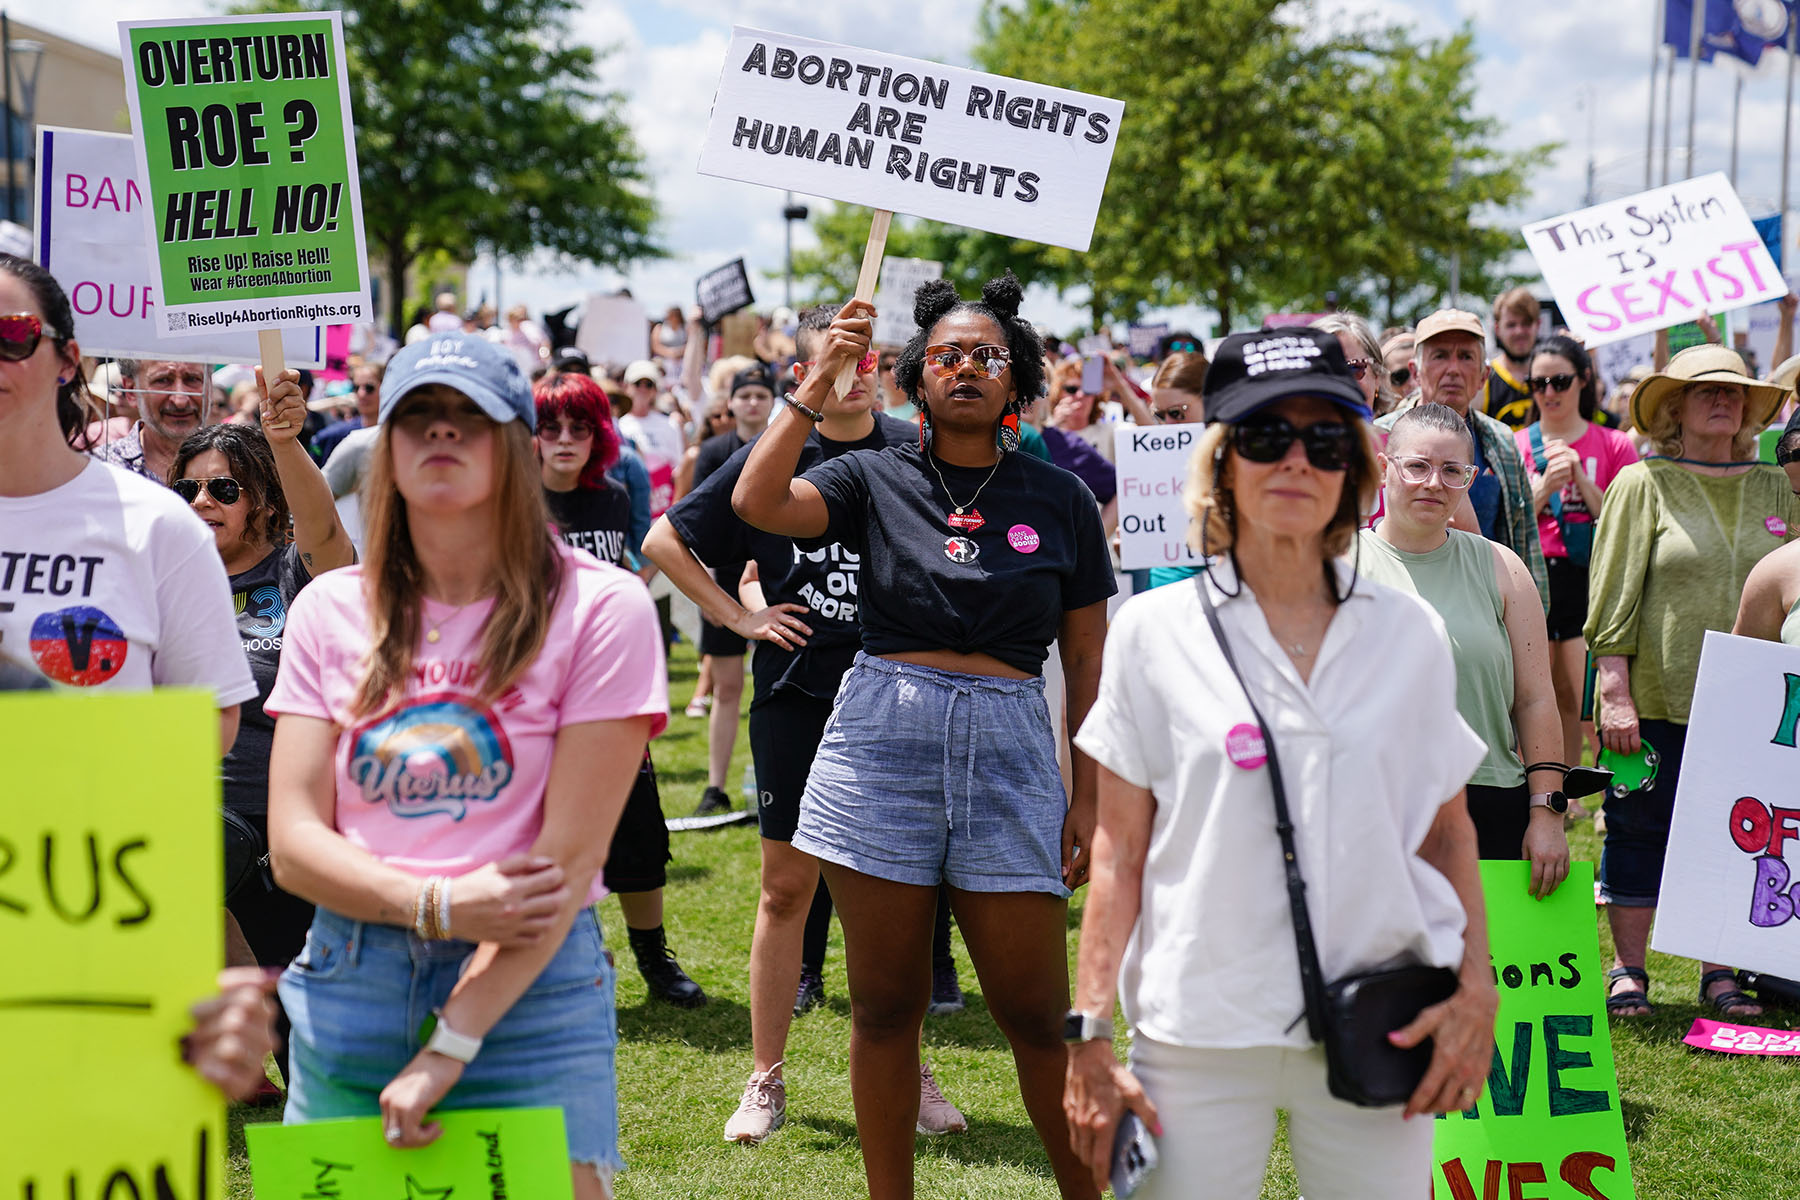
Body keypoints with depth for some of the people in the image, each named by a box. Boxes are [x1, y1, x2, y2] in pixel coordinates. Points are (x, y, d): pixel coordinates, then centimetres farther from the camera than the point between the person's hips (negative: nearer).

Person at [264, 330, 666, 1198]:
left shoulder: (599, 607, -6)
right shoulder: (331, 611, 5)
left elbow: (570, 854, -11)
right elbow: (293, 843, 0)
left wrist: (452, 1045, -16)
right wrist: (439, 906, -17)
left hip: (530, 989, -3)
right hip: (347, 988, 3)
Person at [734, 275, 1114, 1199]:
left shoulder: (1059, 500, 8)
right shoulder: (876, 481, 7)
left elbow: (1086, 658, 9)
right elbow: (758, 501, -11)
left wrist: (1090, 795, 4)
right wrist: (820, 381, -14)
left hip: (1007, 749, 0)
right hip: (882, 740, 0)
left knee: (1036, 1012, 1)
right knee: (885, 1007, 7)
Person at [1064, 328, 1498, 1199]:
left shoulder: (1409, 636, 6)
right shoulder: (1153, 632, 1)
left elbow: (1448, 829, 12)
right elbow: (1119, 851, 2)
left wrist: (1475, 990, -1)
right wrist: (1089, 1035, -2)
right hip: (1199, 1032, -1)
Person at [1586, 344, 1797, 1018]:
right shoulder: (1641, 485, 0)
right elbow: (1612, 598, -4)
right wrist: (1615, 694, -11)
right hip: (1657, 700, -3)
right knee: (1640, 829, 2)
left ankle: (1721, 972, 17)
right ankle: (1628, 972, 13)